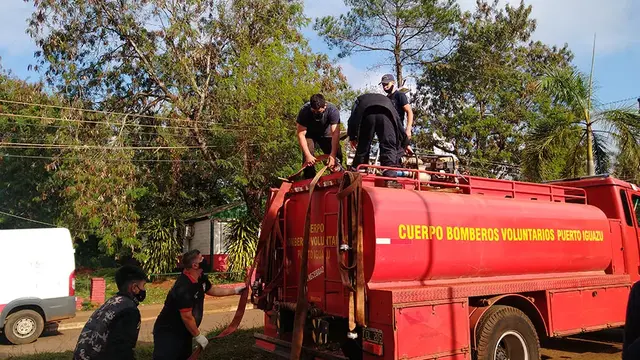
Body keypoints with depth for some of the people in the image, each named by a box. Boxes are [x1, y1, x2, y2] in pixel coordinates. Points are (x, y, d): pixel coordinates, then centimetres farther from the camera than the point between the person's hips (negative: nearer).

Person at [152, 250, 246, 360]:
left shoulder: (200, 278, -2)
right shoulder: (184, 288, -31)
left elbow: (212, 290, 19)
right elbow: (187, 317, -27)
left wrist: (235, 290, 17)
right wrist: (198, 336, -16)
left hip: (183, 332, 10)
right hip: (168, 333, -10)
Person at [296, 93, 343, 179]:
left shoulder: (333, 110, -33)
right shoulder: (304, 111, -33)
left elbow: (335, 133, -38)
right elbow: (301, 134, -31)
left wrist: (333, 155, -47)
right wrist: (308, 155, -40)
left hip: (325, 134, 1)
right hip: (309, 134, -1)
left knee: (337, 156, -10)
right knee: (307, 157, -23)